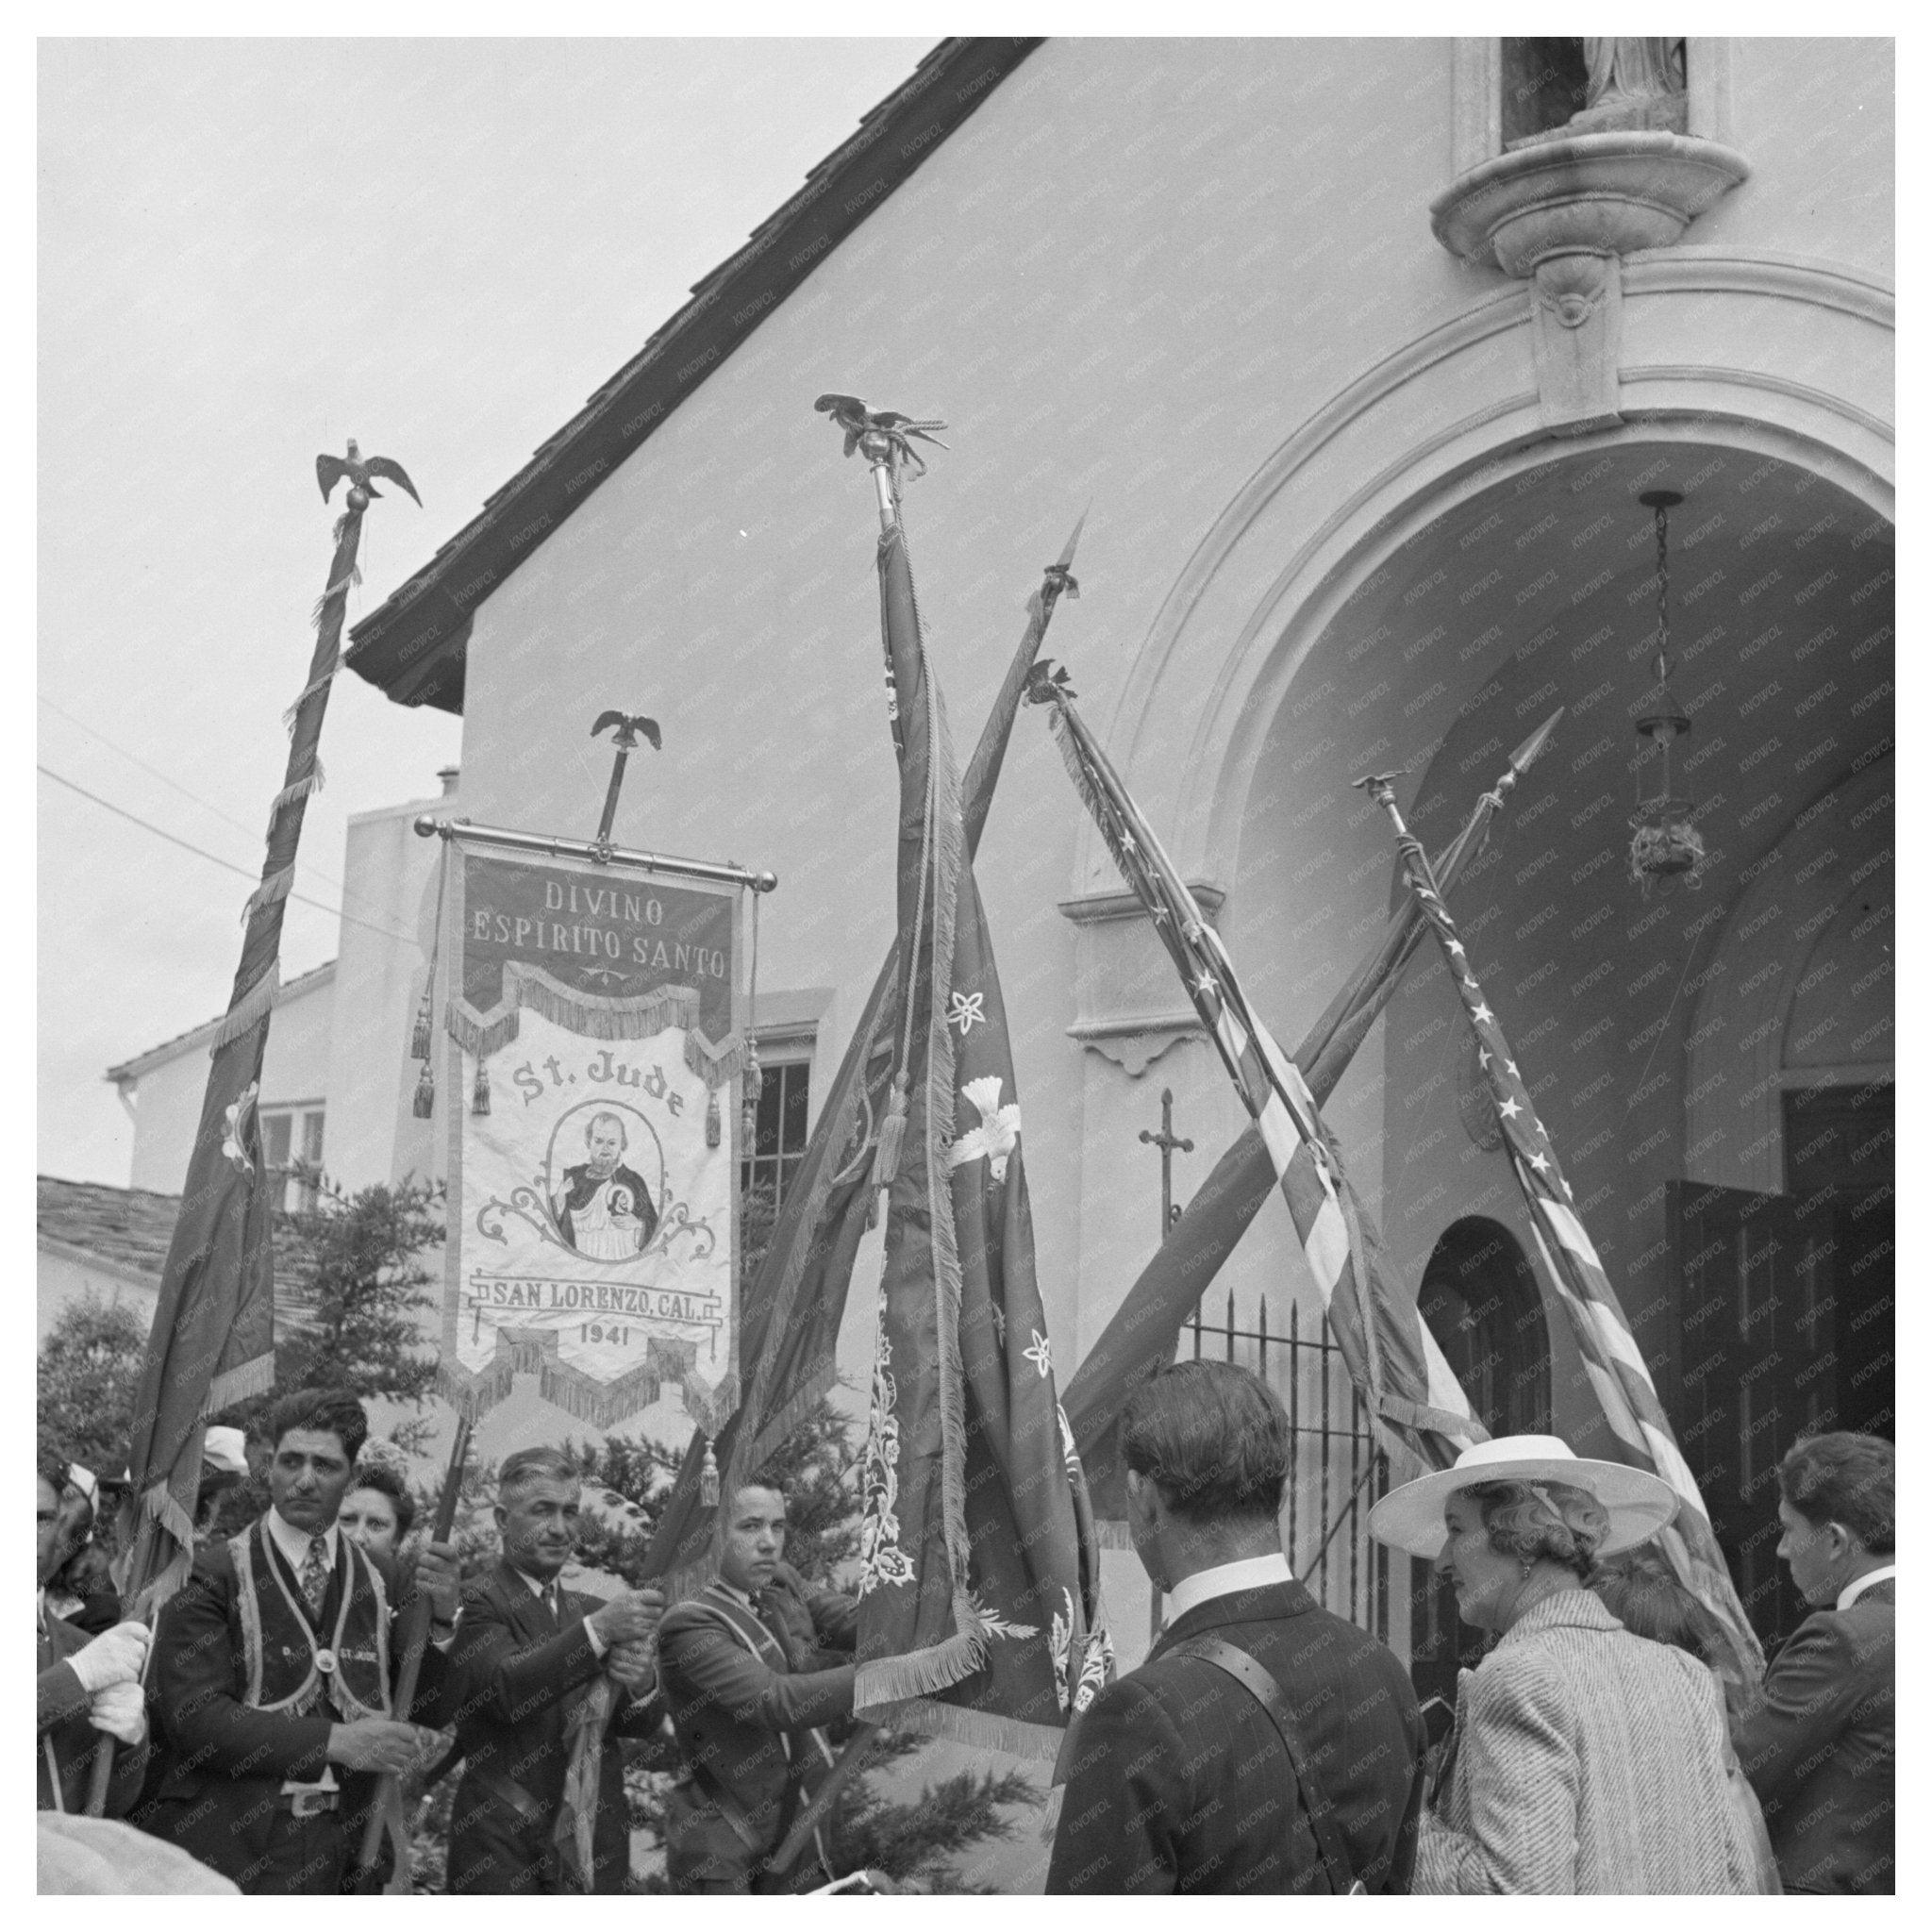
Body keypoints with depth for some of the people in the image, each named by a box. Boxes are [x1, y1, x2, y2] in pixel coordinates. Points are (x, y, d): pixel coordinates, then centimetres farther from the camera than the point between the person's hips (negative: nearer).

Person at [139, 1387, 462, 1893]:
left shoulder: (383, 1582, 7)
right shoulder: (212, 1575, -3)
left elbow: (422, 1723, 6)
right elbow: (192, 1713, -14)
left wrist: (440, 1620, -11)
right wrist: (332, 1740, -21)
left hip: (340, 1850, 3)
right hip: (223, 1847, -3)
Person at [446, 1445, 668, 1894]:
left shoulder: (590, 1610, 14)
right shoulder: (476, 1604, -6)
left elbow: (646, 1723, 7)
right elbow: (504, 1689, -23)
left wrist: (639, 1682, -16)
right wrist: (598, 1631, -33)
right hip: (504, 1854, -6)